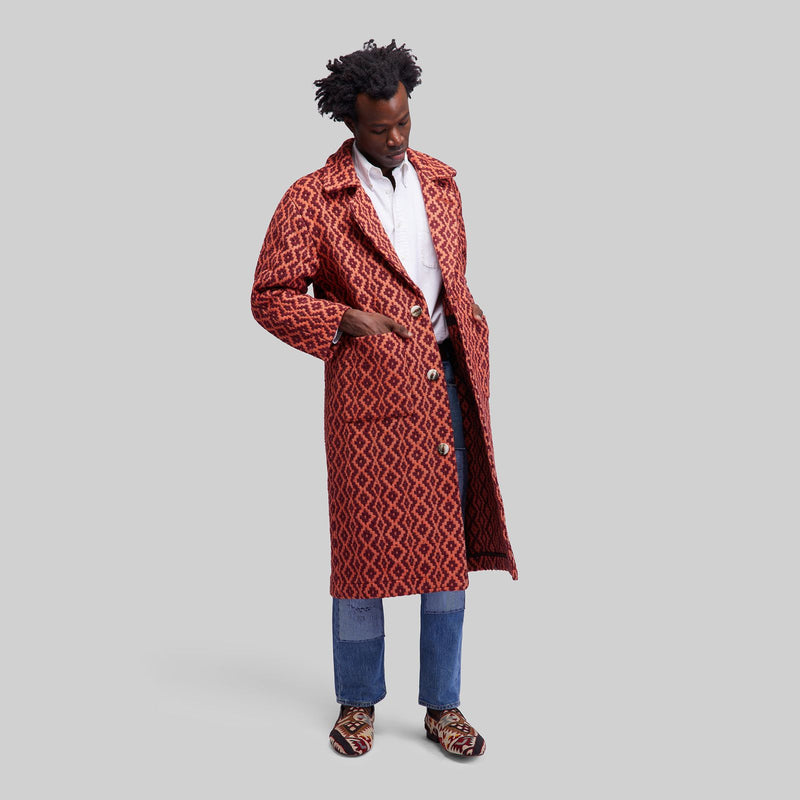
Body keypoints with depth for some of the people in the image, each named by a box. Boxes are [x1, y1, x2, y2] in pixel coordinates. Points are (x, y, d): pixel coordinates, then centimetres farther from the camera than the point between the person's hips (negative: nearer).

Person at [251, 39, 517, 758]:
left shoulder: (439, 181, 13)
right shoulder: (312, 199, -3)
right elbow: (271, 297, -2)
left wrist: (473, 365, 13)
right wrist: (347, 320, -13)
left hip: (446, 381, 5)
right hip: (369, 391, -4)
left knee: (451, 546, 8)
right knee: (364, 547, 4)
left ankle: (443, 705, 23)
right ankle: (359, 702, 25)